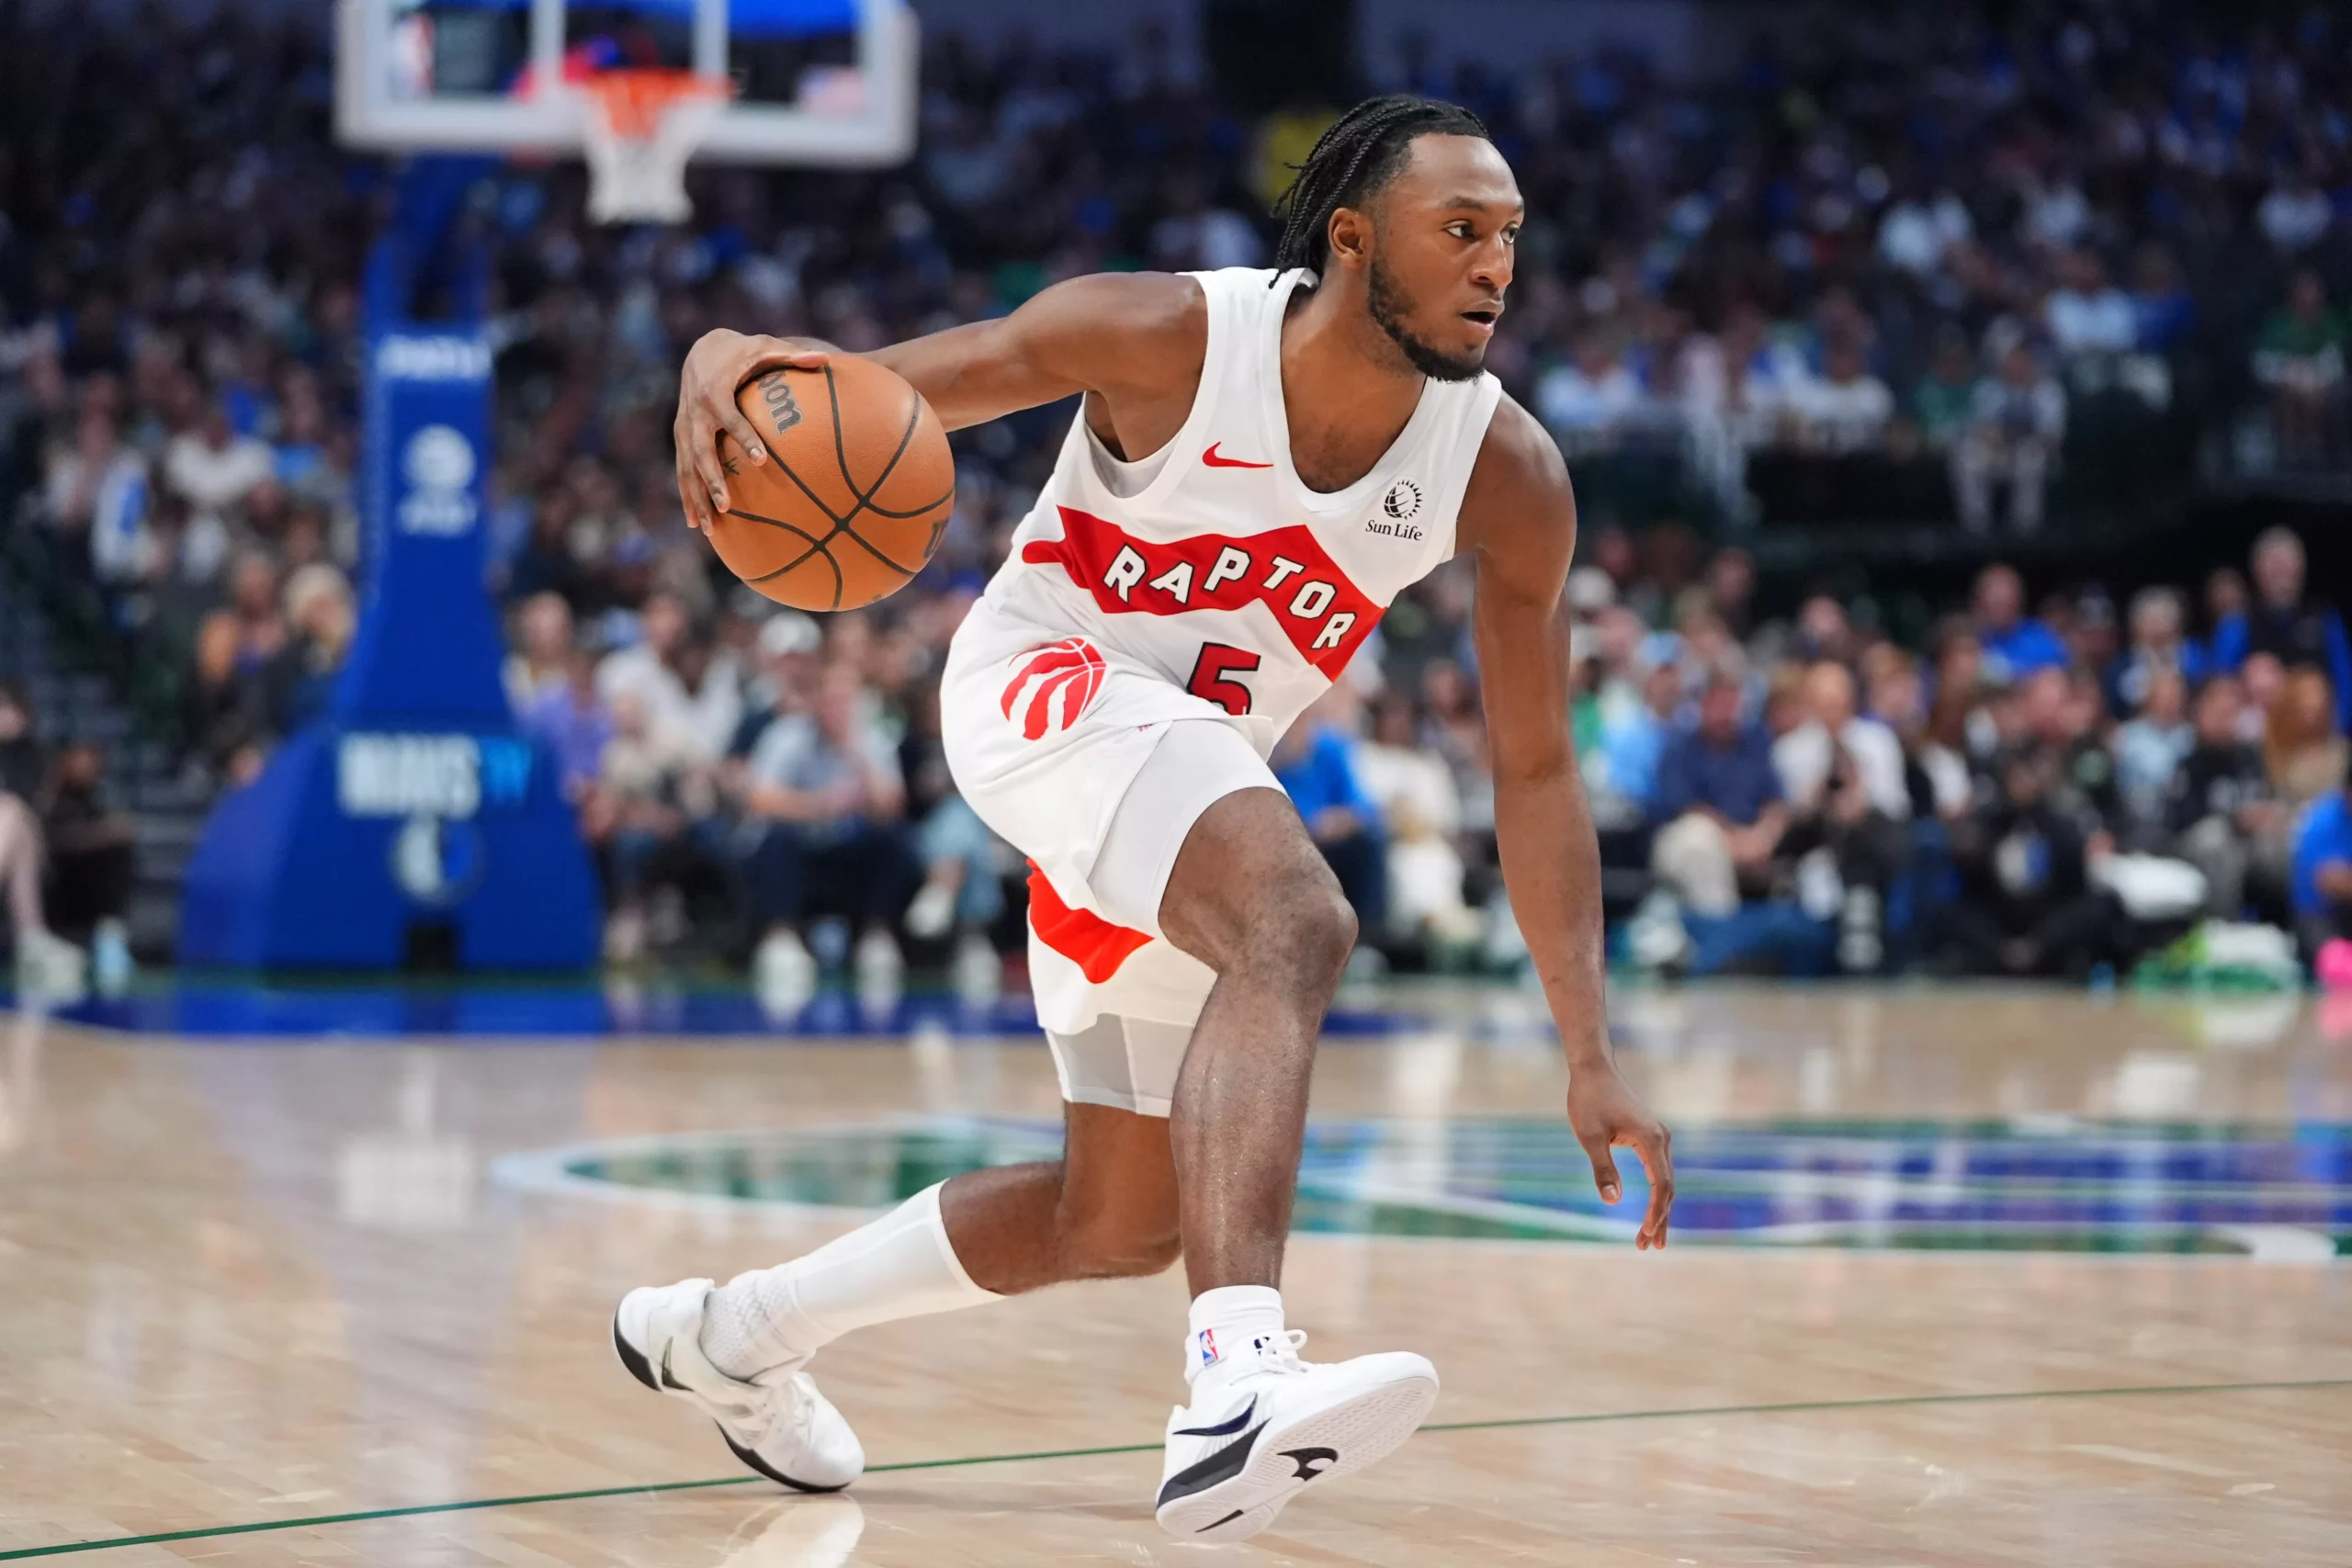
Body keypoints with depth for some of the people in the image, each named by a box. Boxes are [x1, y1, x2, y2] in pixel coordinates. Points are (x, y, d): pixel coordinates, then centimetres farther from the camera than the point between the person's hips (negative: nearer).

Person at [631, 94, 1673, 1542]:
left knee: (1124, 1219, 12)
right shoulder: (1165, 338, -22)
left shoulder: (1509, 478, -12)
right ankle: (1239, 1386, -53)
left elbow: (1535, 774, -5)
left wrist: (1591, 1058, -11)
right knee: (1297, 922, -36)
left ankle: (736, 1332, 34)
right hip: (1044, 681, -7)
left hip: (1205, 766, 7)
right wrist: (730, 360, -43)